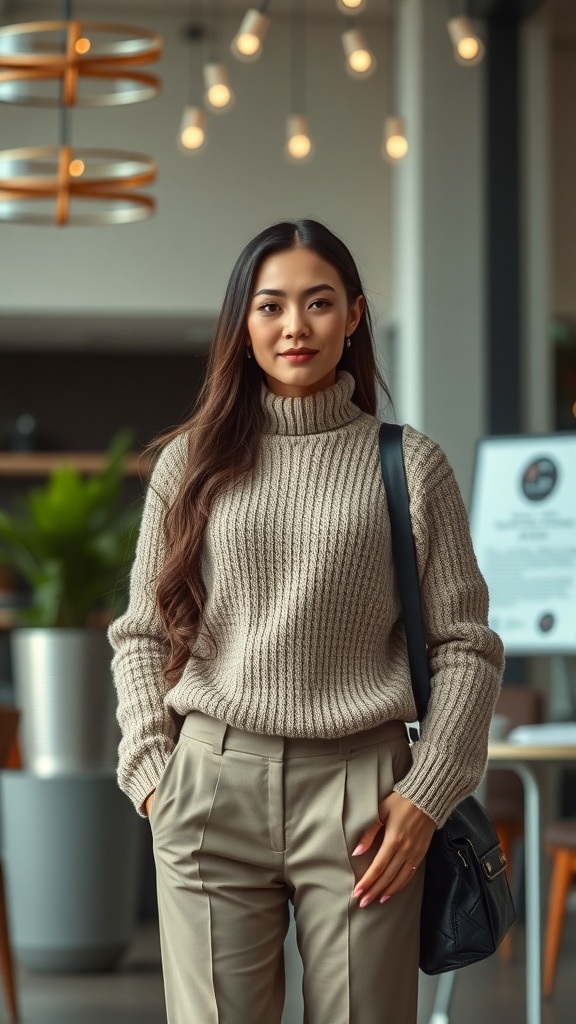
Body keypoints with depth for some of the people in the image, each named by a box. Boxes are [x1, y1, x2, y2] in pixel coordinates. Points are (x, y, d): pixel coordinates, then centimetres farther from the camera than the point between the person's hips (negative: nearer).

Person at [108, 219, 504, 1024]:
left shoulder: (410, 465, 5)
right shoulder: (191, 461, 9)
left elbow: (466, 646, 4)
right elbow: (143, 635, 12)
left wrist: (425, 797, -3)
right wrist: (152, 774, 1)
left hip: (359, 789, -1)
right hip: (213, 785, 1)